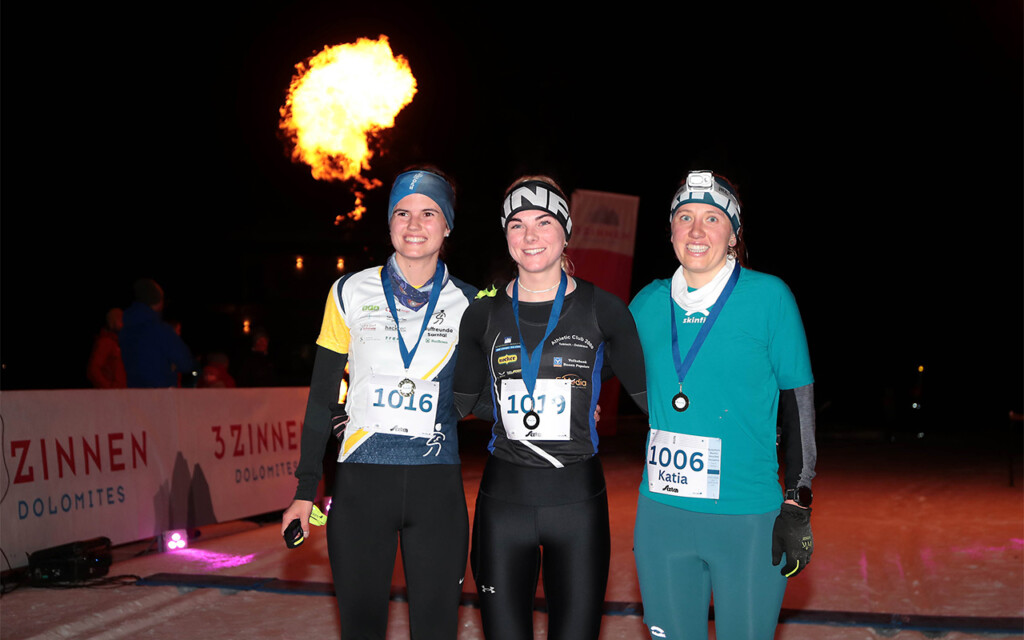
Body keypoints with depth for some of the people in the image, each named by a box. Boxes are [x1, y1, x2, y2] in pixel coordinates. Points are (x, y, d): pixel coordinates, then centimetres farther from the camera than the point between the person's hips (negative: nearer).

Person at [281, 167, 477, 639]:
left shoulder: (468, 305, 5)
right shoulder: (351, 293, 3)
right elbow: (322, 394, 7)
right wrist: (305, 489, 5)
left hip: (438, 487, 1)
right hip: (361, 480, 0)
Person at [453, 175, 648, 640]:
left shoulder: (602, 310, 0)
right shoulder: (484, 314, 5)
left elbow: (649, 394, 7)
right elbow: (458, 403, 16)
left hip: (579, 501, -1)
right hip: (503, 500, 2)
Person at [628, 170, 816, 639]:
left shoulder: (768, 297, -5)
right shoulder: (648, 303, 5)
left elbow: (799, 403, -4)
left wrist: (798, 507, -7)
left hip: (749, 519, -3)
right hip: (662, 515, 3)